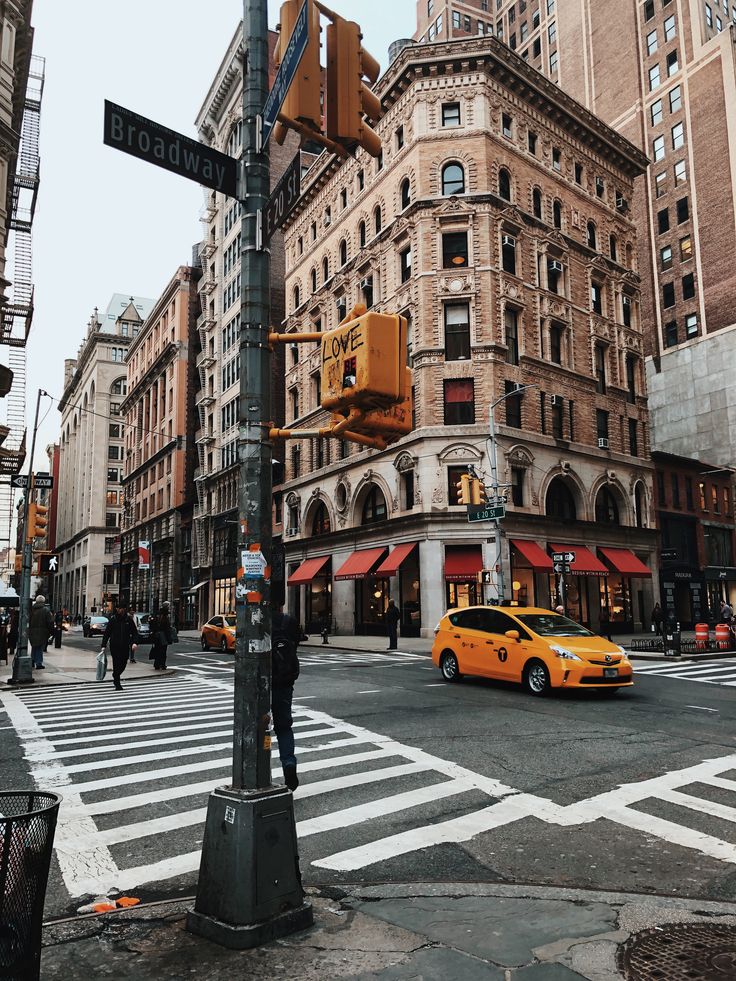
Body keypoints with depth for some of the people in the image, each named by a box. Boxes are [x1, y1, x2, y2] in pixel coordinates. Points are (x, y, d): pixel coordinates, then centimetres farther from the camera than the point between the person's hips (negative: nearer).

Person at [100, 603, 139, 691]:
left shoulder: (129, 620, 3)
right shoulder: (112, 620, 0)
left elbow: (134, 632, 5)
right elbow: (106, 633, 3)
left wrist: (134, 642, -11)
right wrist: (103, 645, -3)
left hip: (125, 646, 2)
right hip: (115, 646, -2)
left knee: (123, 664, 7)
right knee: (116, 664, -4)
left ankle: (115, 677, 34)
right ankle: (117, 684, 6)